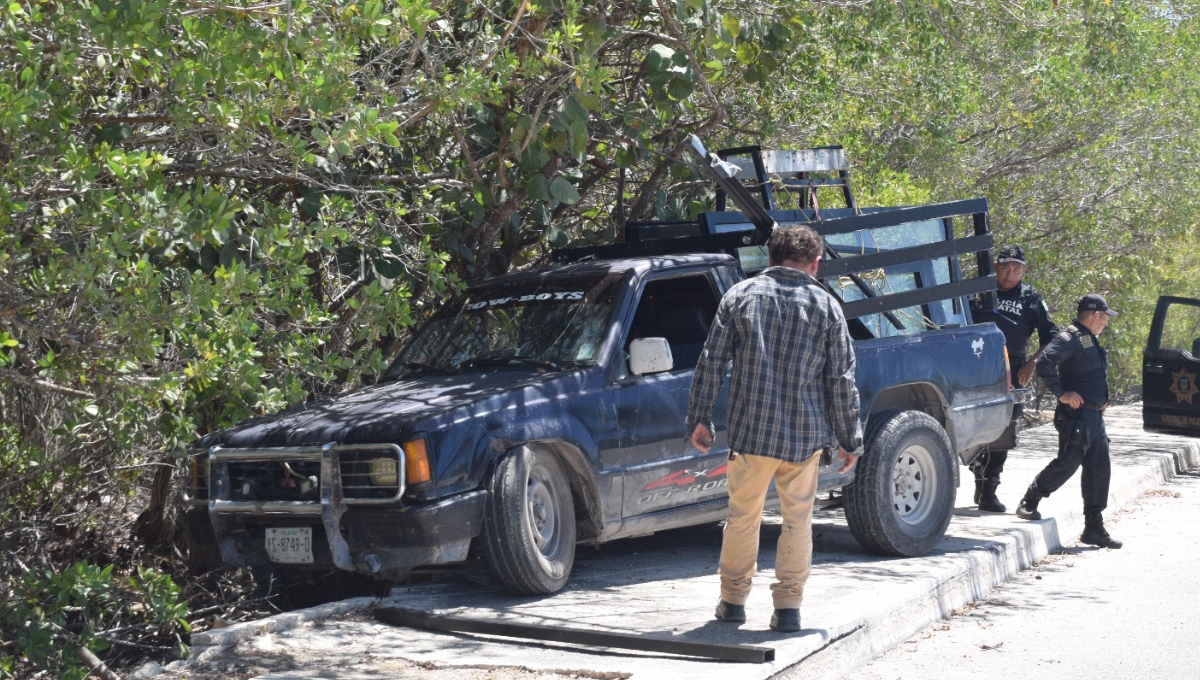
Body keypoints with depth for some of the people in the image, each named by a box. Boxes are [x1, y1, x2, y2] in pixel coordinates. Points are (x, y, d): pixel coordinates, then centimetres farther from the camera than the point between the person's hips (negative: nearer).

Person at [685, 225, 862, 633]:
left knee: (743, 515, 14)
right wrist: (849, 440, 8)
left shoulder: (740, 296, 3)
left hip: (750, 432, 0)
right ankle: (787, 607, 12)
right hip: (806, 435, 0)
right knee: (798, 520, 12)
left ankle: (733, 600, 23)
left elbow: (711, 362, 1)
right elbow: (842, 381, 2)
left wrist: (699, 418, 8)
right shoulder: (826, 306, 2)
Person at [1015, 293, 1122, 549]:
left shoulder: (1091, 340, 19)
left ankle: (1094, 527, 11)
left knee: (1098, 468, 7)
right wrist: (1062, 394, -22)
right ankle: (1028, 504, 5)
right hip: (1076, 415, -10)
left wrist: (1102, 399, 20)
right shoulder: (1070, 338, -13)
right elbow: (1045, 364, -26)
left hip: (1094, 416, 10)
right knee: (1068, 463, -12)